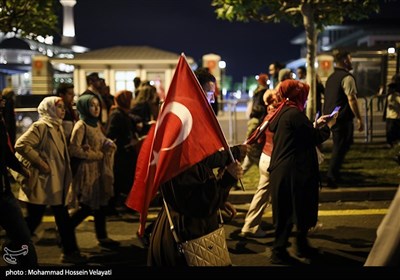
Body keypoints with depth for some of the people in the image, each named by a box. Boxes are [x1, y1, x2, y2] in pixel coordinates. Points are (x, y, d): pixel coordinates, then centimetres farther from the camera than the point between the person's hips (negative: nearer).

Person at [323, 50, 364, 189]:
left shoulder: (331, 77, 14)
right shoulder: (347, 77, -14)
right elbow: (351, 99, -20)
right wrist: (359, 119, -17)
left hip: (331, 118, 9)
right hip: (343, 119, -9)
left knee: (337, 146, 20)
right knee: (340, 148, -1)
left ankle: (333, 176, 27)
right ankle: (331, 179, 0)